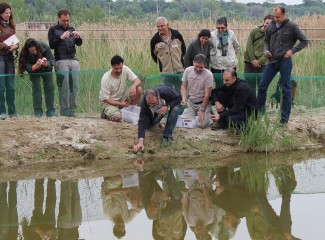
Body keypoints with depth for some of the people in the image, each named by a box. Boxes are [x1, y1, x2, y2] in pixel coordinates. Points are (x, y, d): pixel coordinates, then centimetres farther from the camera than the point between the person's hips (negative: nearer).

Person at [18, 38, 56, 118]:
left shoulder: (44, 47, -33)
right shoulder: (25, 54, -31)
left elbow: (52, 61, -30)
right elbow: (28, 68, -34)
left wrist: (46, 64, -52)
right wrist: (36, 66, -55)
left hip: (46, 69, 1)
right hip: (34, 71, -1)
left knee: (49, 87, -4)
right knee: (36, 87, -12)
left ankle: (51, 111, -1)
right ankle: (38, 111, -8)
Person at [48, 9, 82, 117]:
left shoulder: (71, 29, 18)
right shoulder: (53, 30, 6)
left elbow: (79, 43, 11)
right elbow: (51, 45, -4)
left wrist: (77, 37, -10)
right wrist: (61, 37, -16)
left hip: (74, 60, 4)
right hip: (61, 61, -4)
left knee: (74, 87, 0)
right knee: (64, 87, -9)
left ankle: (72, 111, 5)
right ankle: (64, 112, -6)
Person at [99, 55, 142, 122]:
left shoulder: (125, 69, -14)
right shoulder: (105, 79, -25)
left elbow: (138, 81, -14)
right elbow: (105, 98, -20)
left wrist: (133, 86, -39)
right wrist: (120, 104, -30)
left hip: (122, 97, 5)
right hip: (110, 101, -5)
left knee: (139, 89, -18)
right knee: (118, 117, -31)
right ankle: (106, 113, 4)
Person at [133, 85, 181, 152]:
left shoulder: (166, 91, -42)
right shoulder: (144, 102, -36)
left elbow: (179, 97, -26)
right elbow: (142, 121, -38)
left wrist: (167, 107, -42)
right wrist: (140, 141, -48)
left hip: (171, 104, -2)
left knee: (175, 110, -35)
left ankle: (167, 136, -21)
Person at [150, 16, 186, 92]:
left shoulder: (177, 35, -2)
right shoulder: (155, 39, -5)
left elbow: (183, 49, 14)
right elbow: (153, 54, 10)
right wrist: (161, 63, 8)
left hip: (179, 70, 1)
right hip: (165, 72, -1)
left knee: (180, 91, 8)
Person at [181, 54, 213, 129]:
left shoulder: (208, 75, -21)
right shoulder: (188, 70, -8)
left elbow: (207, 94, -17)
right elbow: (184, 86, 5)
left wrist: (202, 110, -16)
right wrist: (184, 98, -14)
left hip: (203, 102, -4)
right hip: (190, 102, 4)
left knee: (201, 124, -21)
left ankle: (207, 115, 14)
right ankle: (195, 115, 18)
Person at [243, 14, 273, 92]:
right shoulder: (254, 32, 2)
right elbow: (249, 46, -3)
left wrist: (259, 61, -18)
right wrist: (253, 60, -11)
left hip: (262, 65, 0)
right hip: (249, 63, 1)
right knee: (250, 87, 3)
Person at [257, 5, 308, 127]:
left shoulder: (291, 26, -8)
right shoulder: (271, 26, 4)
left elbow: (304, 41, -1)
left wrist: (292, 51, -11)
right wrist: (266, 50, -3)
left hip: (285, 62, -4)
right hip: (272, 61, 5)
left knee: (286, 90, 3)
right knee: (262, 86, 5)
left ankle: (284, 118, 10)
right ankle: (259, 112, 20)